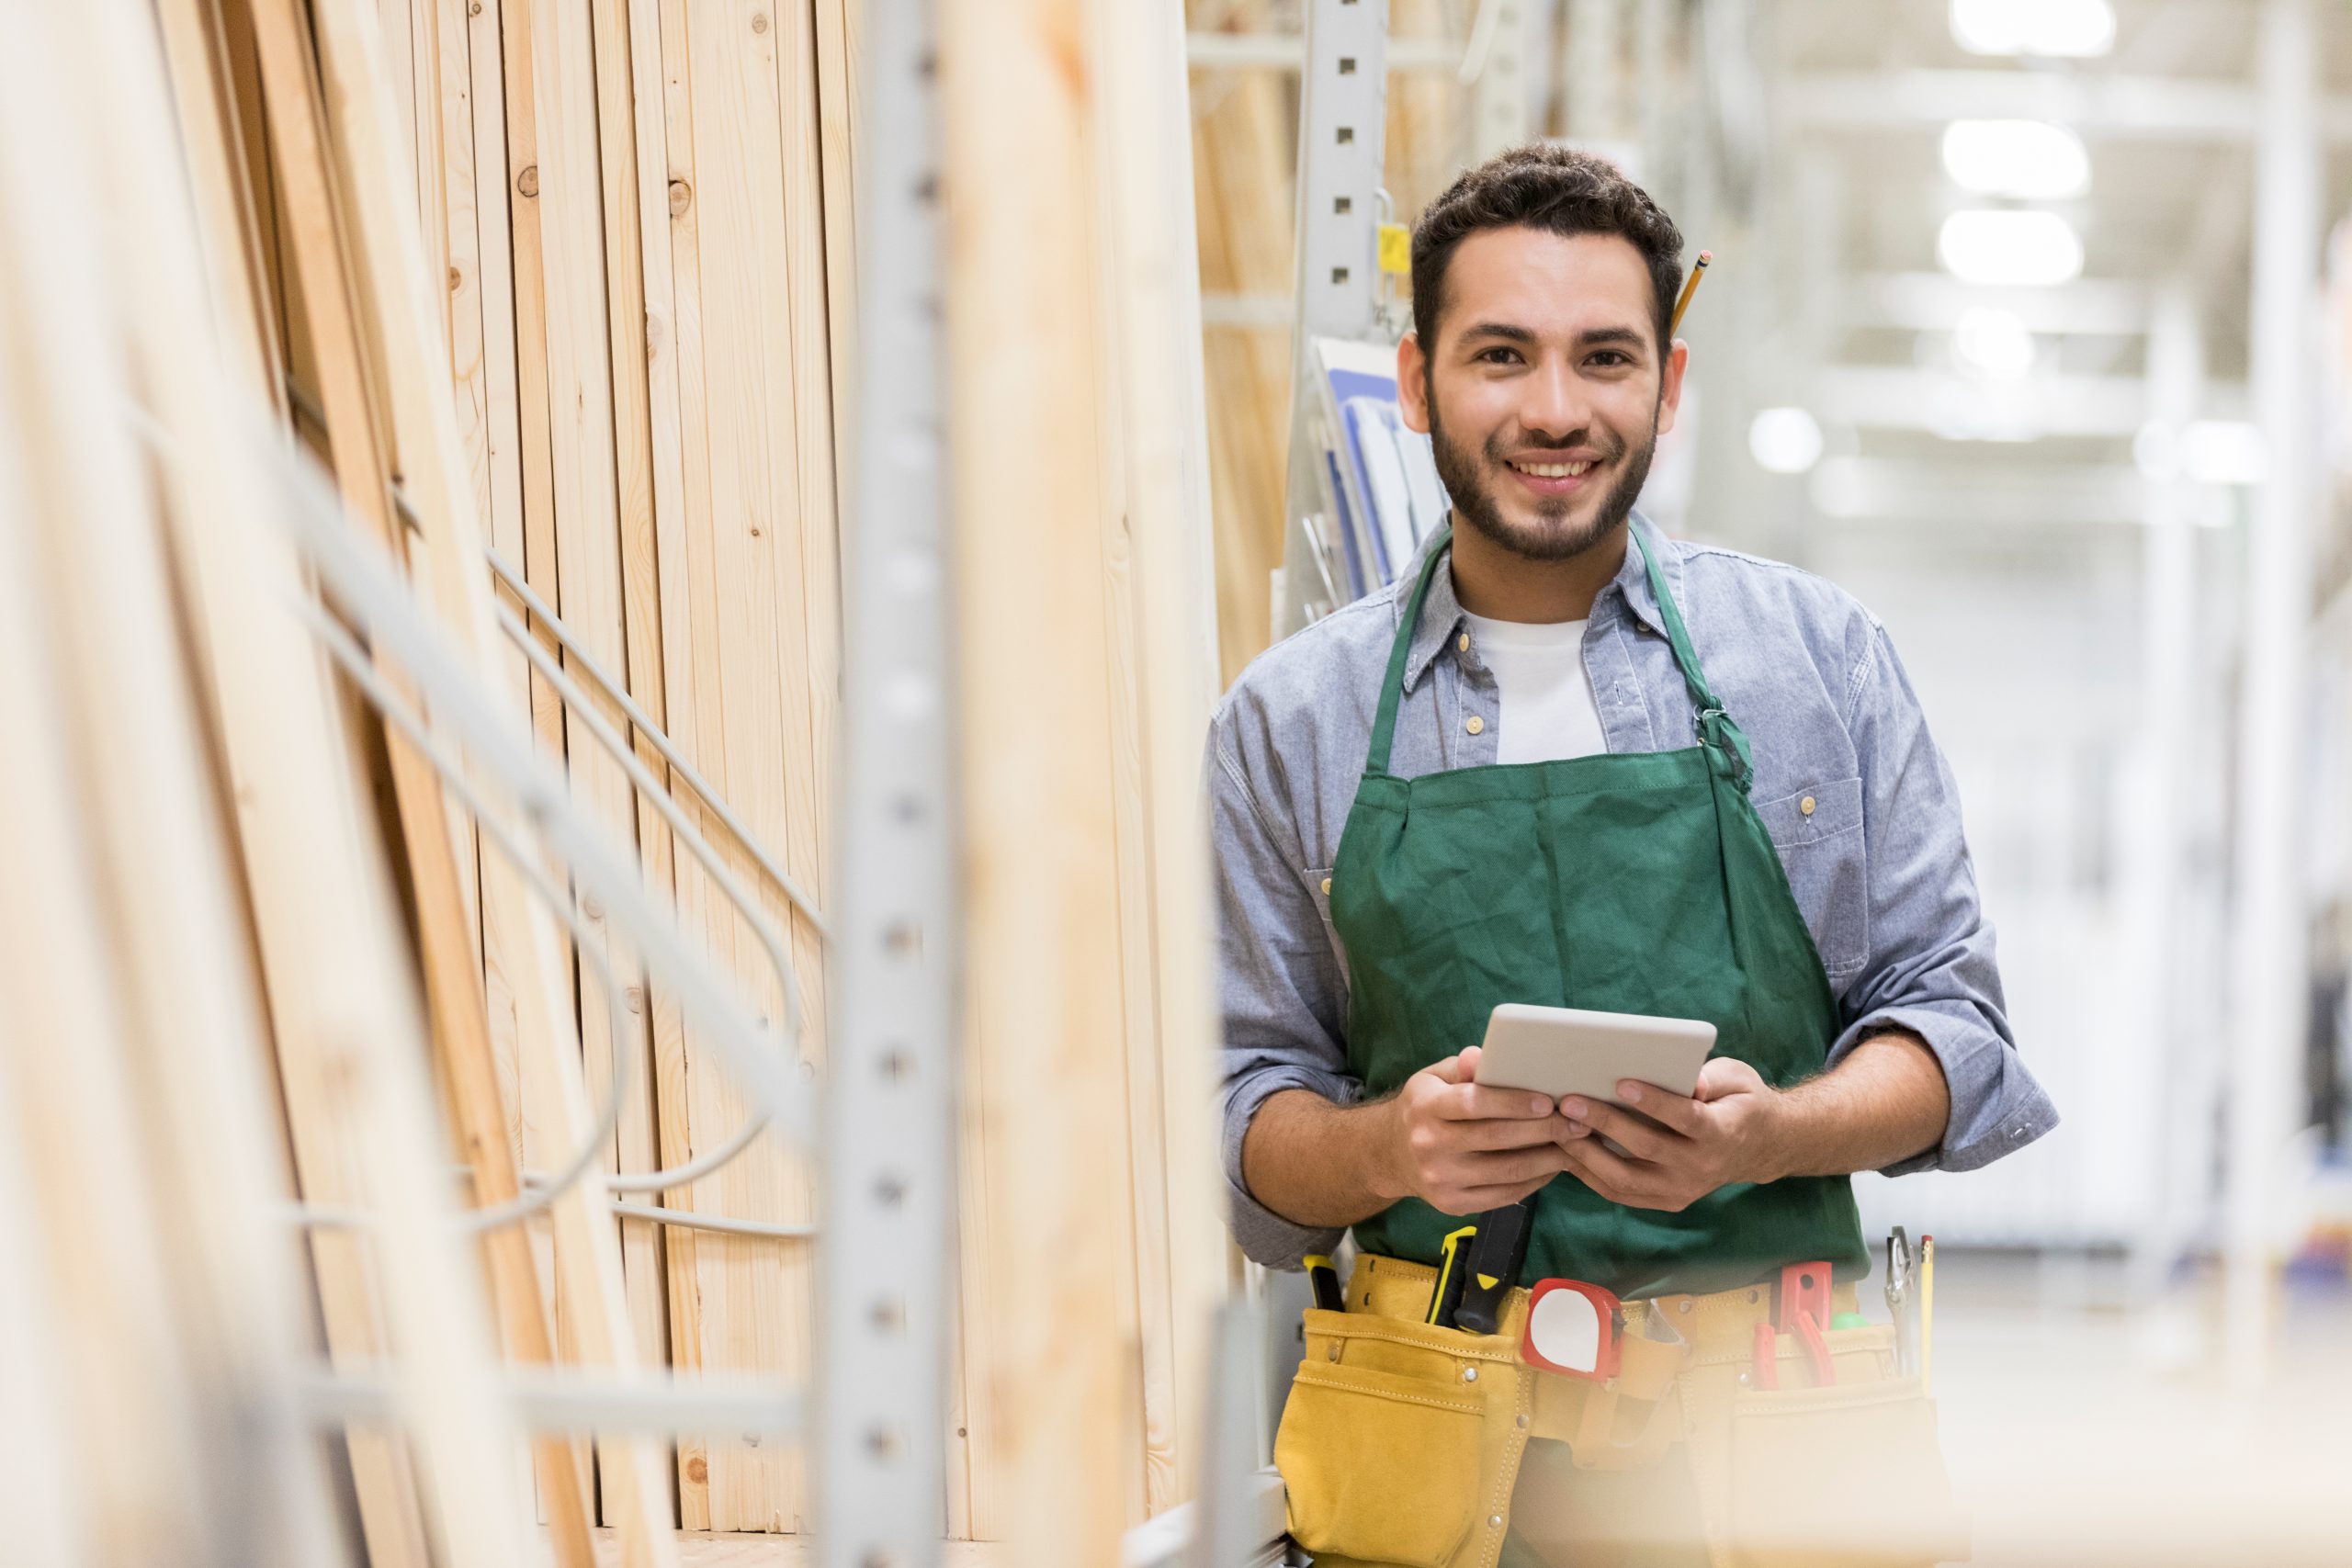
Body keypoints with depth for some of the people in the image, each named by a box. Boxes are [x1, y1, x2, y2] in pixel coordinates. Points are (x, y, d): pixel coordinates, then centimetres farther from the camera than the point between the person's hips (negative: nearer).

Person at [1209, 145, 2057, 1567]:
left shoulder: (1823, 653, 6)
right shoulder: (1292, 718, 7)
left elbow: (1947, 1022, 6)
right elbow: (1253, 1116, 8)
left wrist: (1771, 1135, -14)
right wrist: (1385, 1149, -14)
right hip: (1436, 1443, 0)